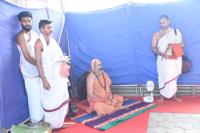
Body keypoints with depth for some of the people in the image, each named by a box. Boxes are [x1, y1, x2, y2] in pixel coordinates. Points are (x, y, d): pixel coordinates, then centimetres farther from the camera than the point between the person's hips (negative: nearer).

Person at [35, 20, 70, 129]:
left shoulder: (53, 40, 7)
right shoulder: (39, 43, -13)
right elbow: (38, 63, -16)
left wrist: (65, 75, 12)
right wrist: (43, 79, -20)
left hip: (59, 75, 7)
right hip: (49, 77, -7)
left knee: (61, 99, 15)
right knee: (51, 101, 4)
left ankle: (59, 123, 32)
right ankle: (51, 125, 22)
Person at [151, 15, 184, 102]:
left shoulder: (176, 32, 7)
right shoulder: (157, 34, 1)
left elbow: (181, 44, 9)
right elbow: (153, 48, -4)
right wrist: (162, 54, -20)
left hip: (175, 60, 2)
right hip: (163, 60, -1)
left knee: (173, 77, 8)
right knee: (163, 77, 1)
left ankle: (174, 95, 20)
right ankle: (162, 95, 14)